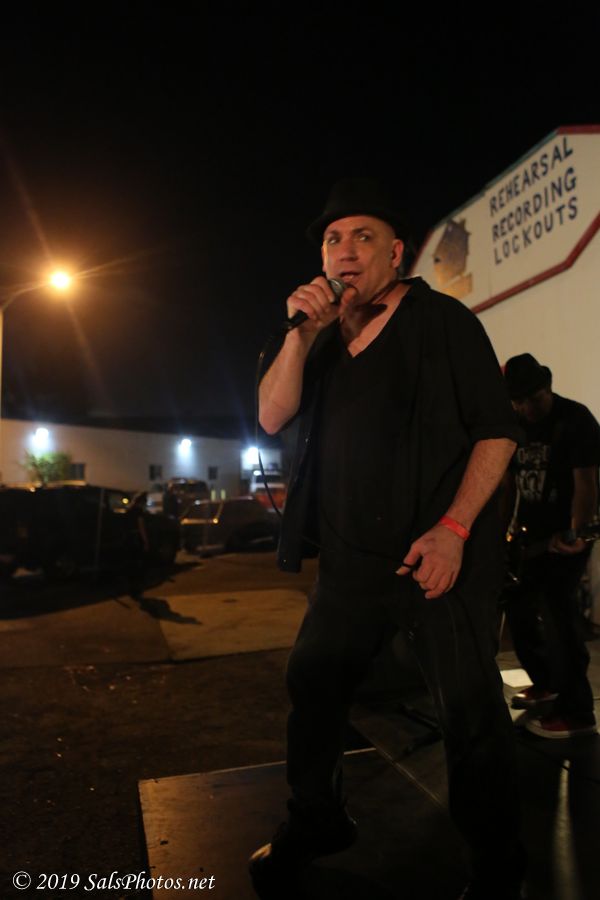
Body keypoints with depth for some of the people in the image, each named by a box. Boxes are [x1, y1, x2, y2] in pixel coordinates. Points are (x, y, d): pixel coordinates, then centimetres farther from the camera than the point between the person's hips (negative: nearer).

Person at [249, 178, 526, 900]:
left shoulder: (442, 319, -2)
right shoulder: (322, 337, 14)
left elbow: (496, 430, -6)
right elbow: (271, 418, 3)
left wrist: (453, 529, -17)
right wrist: (302, 331, -8)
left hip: (439, 556, -5)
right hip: (349, 561, 6)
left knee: (470, 714, 0)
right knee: (311, 685, 14)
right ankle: (316, 823, 38)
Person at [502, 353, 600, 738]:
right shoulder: (516, 424, 8)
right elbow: (509, 478, 12)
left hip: (567, 535, -8)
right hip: (531, 533, 8)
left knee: (557, 613, -12)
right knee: (518, 605, 14)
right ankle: (546, 683, 34)